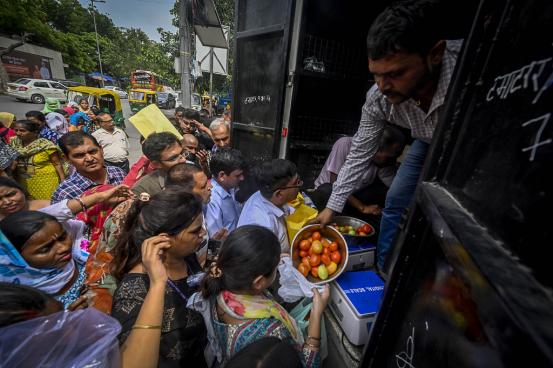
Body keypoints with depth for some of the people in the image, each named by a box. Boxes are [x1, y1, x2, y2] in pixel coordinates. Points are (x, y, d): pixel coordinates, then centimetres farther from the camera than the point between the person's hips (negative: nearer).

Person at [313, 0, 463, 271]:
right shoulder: (379, 97, -27)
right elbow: (359, 154, -16)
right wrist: (332, 207, -13)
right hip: (429, 142, 3)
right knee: (396, 201, 2)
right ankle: (384, 271, 24)